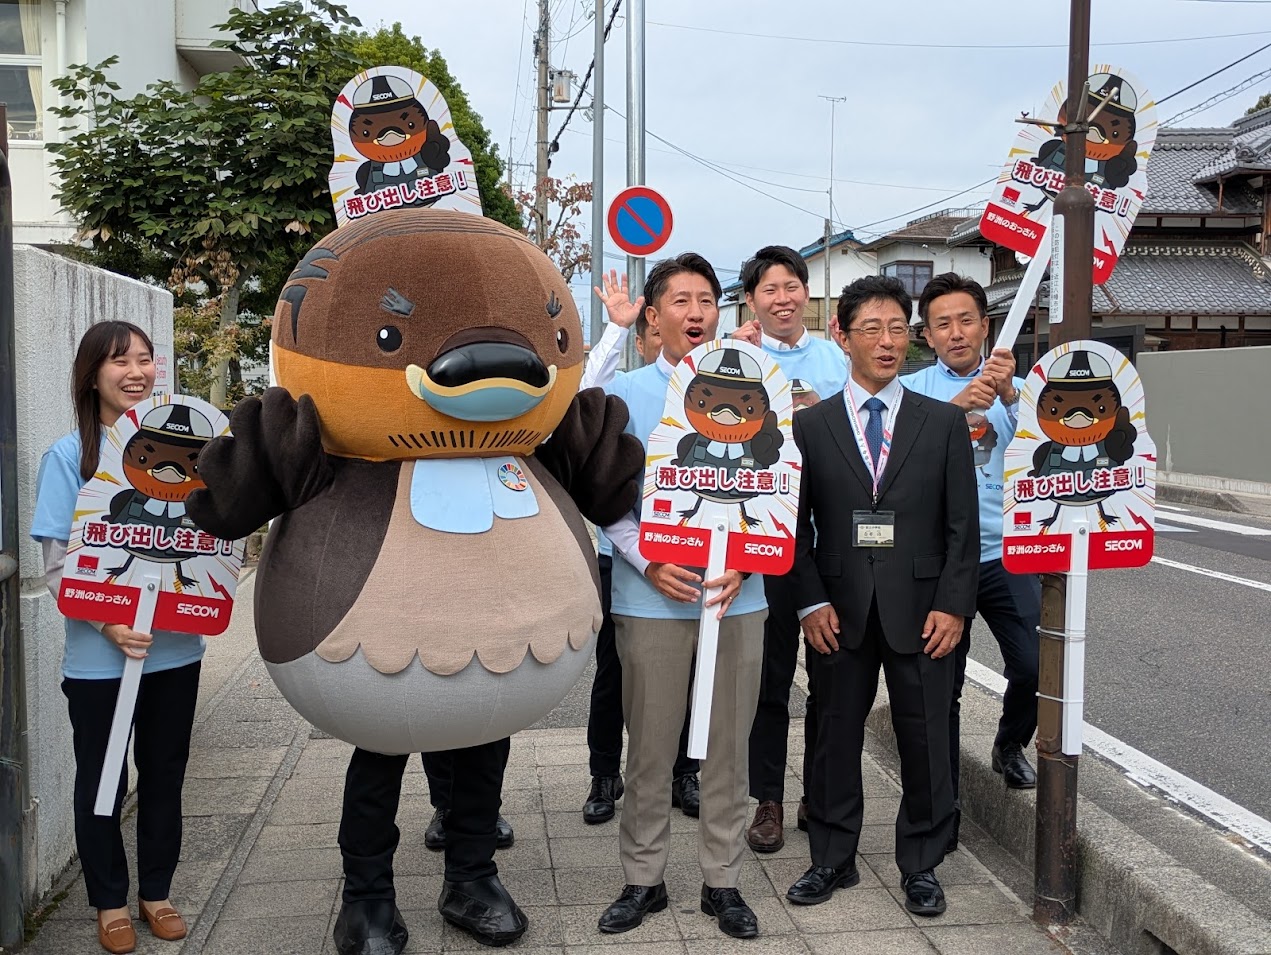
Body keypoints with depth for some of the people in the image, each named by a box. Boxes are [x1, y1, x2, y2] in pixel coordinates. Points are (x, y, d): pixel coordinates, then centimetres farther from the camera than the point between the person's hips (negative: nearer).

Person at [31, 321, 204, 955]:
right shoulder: (69, 456, -5)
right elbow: (57, 566, -7)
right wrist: (107, 625, -21)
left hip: (175, 648, 3)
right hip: (99, 657, -3)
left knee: (164, 776, 14)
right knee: (102, 781, 11)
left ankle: (156, 890, 32)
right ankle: (110, 902, 29)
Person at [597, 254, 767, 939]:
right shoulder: (625, 393, 3)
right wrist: (648, 563, -11)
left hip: (737, 595, 1)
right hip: (651, 595, -1)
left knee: (729, 746, 9)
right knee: (649, 746, 7)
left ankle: (722, 880, 23)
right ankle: (643, 878, 23)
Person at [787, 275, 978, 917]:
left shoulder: (944, 422, 5)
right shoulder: (810, 425, 3)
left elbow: (962, 524, 2)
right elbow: (798, 524, 3)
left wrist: (952, 605, -6)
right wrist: (811, 602, -6)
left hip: (921, 613, 0)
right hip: (840, 612, 0)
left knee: (926, 743, 8)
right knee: (836, 738, 11)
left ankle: (920, 866, 27)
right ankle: (832, 859, 28)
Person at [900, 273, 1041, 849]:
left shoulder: (1016, 388, 6)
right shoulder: (912, 390, 2)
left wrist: (1007, 394, -30)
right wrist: (957, 406, -30)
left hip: (1004, 554, 1)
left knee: (1036, 665, -11)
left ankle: (1010, 744, 23)